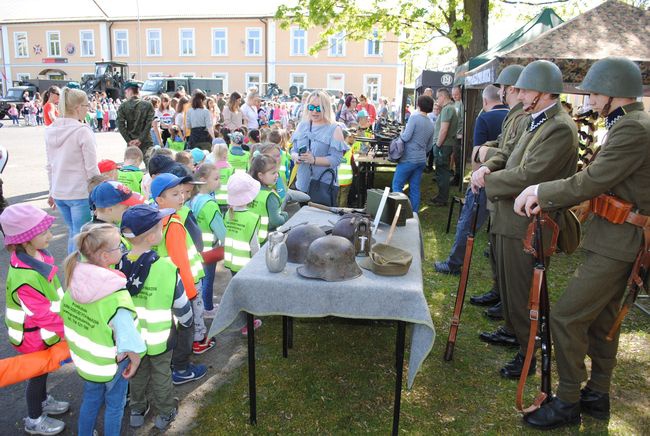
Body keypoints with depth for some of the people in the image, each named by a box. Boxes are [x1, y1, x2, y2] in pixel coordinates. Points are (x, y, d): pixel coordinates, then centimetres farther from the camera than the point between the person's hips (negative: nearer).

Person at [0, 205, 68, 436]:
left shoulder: (36, 255, -12)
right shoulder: (25, 278, -38)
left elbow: (53, 292, 2)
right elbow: (43, 314, -29)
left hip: (44, 331, 7)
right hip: (33, 336, -7)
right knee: (37, 373, 16)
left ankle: (43, 401, 54)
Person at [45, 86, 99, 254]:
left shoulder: (51, 131, 5)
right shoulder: (82, 131, -15)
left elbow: (50, 165, 11)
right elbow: (91, 168, -13)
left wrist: (52, 191, 19)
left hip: (59, 192, 7)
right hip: (80, 193, -7)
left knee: (72, 233, 21)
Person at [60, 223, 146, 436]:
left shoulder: (75, 279, -17)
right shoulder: (116, 297, -36)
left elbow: (66, 316, -2)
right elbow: (130, 345, -35)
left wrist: (82, 346, 12)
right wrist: (134, 362, -14)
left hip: (83, 358, 6)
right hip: (111, 364, -6)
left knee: (91, 398, 30)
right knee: (114, 405, 22)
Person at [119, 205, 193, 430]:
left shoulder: (117, 264, -17)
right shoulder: (166, 267, -27)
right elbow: (180, 303, -16)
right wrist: (187, 320, 5)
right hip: (159, 336, -3)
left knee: (137, 373, 26)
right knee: (161, 375, 19)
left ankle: (137, 410, 45)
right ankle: (165, 413, 37)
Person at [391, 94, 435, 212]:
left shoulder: (414, 117, -11)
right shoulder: (431, 124, 10)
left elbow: (406, 137, -16)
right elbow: (429, 145, 16)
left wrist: (401, 134, 4)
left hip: (408, 159, -7)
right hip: (422, 160, 7)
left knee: (397, 186, 1)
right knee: (415, 188, 11)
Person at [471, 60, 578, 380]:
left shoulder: (560, 128, -21)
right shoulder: (537, 121, 11)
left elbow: (527, 176, -26)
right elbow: (510, 154, 14)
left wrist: (487, 180, -14)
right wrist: (489, 167, -7)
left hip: (526, 224, -10)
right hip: (511, 217, 10)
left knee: (521, 290, 3)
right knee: (508, 282, 24)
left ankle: (527, 354, 20)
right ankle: (513, 331, 44)